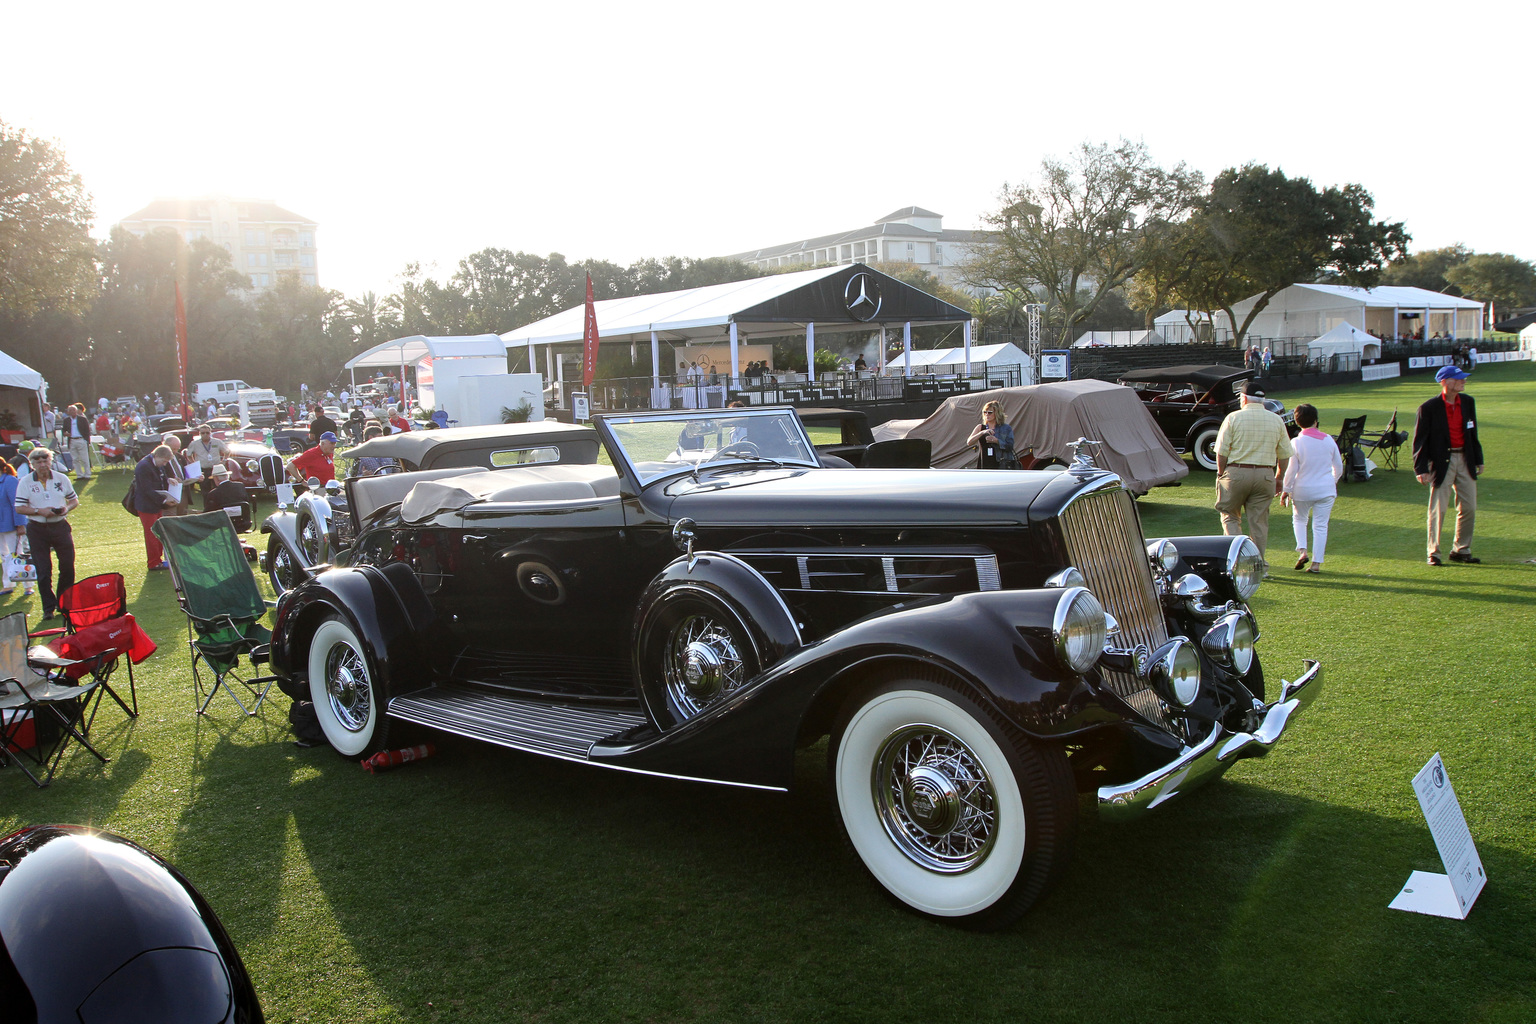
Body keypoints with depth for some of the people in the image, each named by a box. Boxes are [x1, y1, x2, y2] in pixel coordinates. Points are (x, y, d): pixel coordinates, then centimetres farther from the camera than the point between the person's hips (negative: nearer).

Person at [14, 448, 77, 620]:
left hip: (60, 526, 2)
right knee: (43, 570, 1)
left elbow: (74, 500, 11)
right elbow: (19, 508, -4)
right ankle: (49, 608, 9)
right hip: (37, 530, -2)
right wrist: (39, 511, -18)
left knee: (68, 566, 4)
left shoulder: (61, 478, 4)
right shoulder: (25, 482, -2)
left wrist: (66, 508, -10)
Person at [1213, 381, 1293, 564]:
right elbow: (1285, 454, 9)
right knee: (1259, 522, 8)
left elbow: (1222, 451, -6)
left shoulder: (1233, 418, -4)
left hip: (1237, 472, -3)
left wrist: (1221, 474, 6)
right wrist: (1279, 478, 19)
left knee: (1230, 516, 12)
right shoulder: (1276, 420, 6)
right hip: (1265, 475, 3)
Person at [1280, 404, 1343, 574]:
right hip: (1326, 490, 2)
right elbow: (1339, 467, 9)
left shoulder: (1297, 442, -10)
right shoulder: (1329, 440, 0)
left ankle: (1302, 550, 0)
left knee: (1299, 520, 19)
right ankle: (1316, 563, 4)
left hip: (1303, 490, -2)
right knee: (1321, 526, 5)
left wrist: (1286, 490, 0)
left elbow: (1291, 470, -9)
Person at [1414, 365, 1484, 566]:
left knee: (1469, 508, 7)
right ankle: (1433, 553, 5)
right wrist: (1421, 469, -15)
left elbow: (1473, 434, 17)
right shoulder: (1429, 407, -10)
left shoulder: (1468, 402, 8)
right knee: (1438, 509, -4)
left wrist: (1478, 460, 15)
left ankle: (1461, 550, 19)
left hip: (1465, 459, 6)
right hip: (1441, 462, -6)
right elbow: (1420, 440, -9)